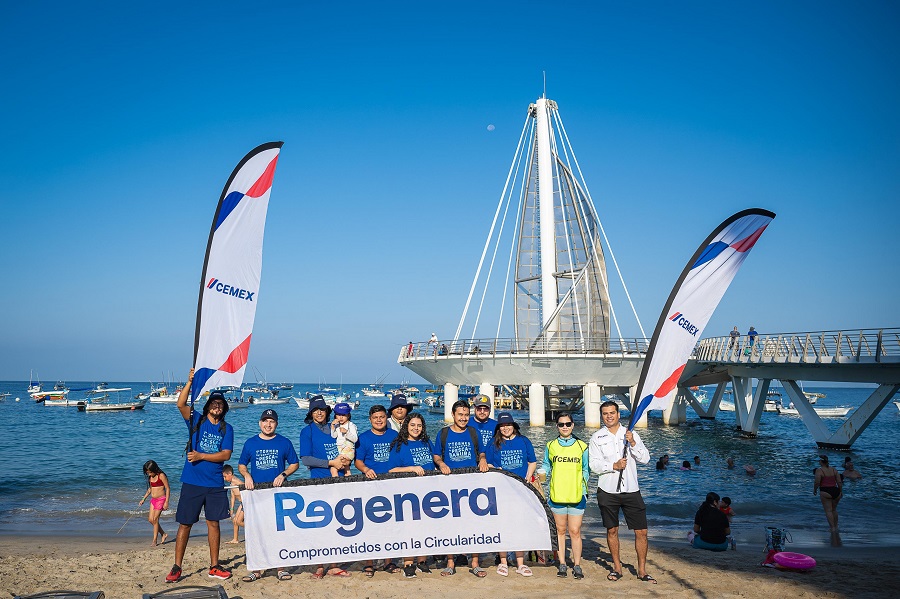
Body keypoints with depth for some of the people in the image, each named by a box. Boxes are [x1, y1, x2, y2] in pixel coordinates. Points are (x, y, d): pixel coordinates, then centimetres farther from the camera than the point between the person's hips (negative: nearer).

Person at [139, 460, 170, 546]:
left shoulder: (161, 476, -14)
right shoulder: (150, 477, 7)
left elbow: (167, 489, -13)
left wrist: (166, 502, -16)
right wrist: (143, 499, 17)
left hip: (161, 499, -7)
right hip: (153, 499, 7)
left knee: (155, 519, -6)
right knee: (151, 519, 3)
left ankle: (154, 541, 3)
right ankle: (164, 534, 19)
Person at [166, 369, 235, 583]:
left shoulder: (226, 428, 5)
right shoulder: (196, 420, 3)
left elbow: (226, 455, -5)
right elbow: (181, 404, -15)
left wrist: (201, 456, -12)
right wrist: (190, 382, -23)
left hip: (215, 484, 2)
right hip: (192, 482, -2)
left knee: (213, 523, 8)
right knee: (185, 524, 2)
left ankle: (214, 566, 17)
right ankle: (176, 567, 12)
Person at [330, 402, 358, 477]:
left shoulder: (351, 426, -6)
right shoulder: (336, 426, 10)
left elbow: (355, 439, -16)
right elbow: (333, 436, -3)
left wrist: (346, 432, -28)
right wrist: (332, 426, -12)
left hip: (348, 450, -6)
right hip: (338, 450, 7)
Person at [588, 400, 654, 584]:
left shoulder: (631, 434, 6)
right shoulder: (597, 438, 3)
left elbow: (645, 459, 0)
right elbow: (594, 464, -3)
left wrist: (633, 443, -14)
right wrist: (614, 466, -17)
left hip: (631, 490, 1)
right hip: (608, 491, 0)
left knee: (641, 531, -1)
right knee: (612, 530, 9)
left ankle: (642, 570, 12)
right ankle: (617, 567, 24)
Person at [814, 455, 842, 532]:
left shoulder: (819, 470, -9)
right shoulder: (834, 469, 7)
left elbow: (817, 482, -13)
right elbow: (839, 482, 6)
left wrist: (814, 490, 4)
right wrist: (840, 491, 18)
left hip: (825, 492, -6)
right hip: (835, 491, 6)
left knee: (828, 511, 1)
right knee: (834, 510, 21)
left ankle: (833, 528, -4)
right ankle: (836, 527, 28)